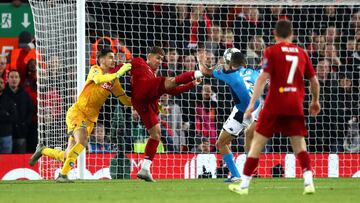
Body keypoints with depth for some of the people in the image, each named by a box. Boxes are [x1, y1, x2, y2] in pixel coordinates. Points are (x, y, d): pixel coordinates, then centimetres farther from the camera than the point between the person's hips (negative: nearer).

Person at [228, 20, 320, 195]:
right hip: (296, 105, 3)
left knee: (257, 142, 5)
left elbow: (263, 78, -12)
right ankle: (308, 182, -12)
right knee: (299, 144, 7)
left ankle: (244, 185, 6)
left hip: (275, 103, -3)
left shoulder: (271, 51, -1)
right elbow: (314, 81, 15)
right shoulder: (301, 52, 11)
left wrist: (252, 103, -14)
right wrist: (315, 101, 32)